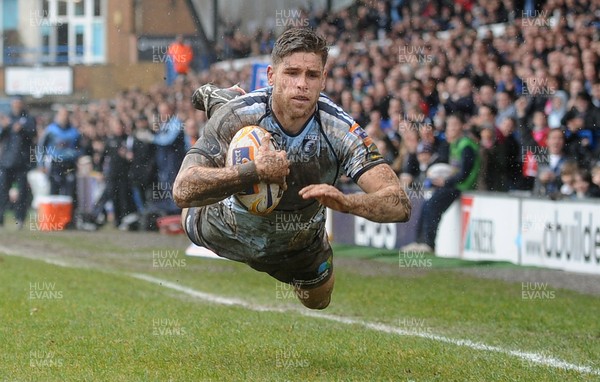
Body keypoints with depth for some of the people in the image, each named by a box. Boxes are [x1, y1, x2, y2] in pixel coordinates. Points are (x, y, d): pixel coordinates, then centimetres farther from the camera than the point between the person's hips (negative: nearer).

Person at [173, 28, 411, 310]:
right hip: (225, 234, -1)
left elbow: (399, 204, -39)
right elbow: (183, 191, -43)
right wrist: (254, 172, -56)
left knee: (318, 301, 32)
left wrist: (346, 202, -59)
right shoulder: (235, 116, -35)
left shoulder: (341, 131, -33)